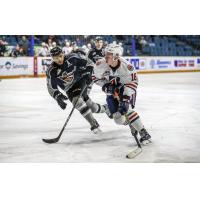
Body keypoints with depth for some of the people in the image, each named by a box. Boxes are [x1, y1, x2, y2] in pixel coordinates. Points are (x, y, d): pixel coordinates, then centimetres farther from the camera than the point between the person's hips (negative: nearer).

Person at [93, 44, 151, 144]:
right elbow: (97, 77, -4)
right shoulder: (101, 64, -22)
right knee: (118, 119, -1)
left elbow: (132, 83, -25)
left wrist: (125, 98, -35)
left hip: (127, 90, -4)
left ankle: (143, 133, -18)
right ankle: (132, 123, 33)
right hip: (112, 91, 4)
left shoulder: (127, 67, -31)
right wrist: (105, 86, -21)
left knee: (126, 110, -27)